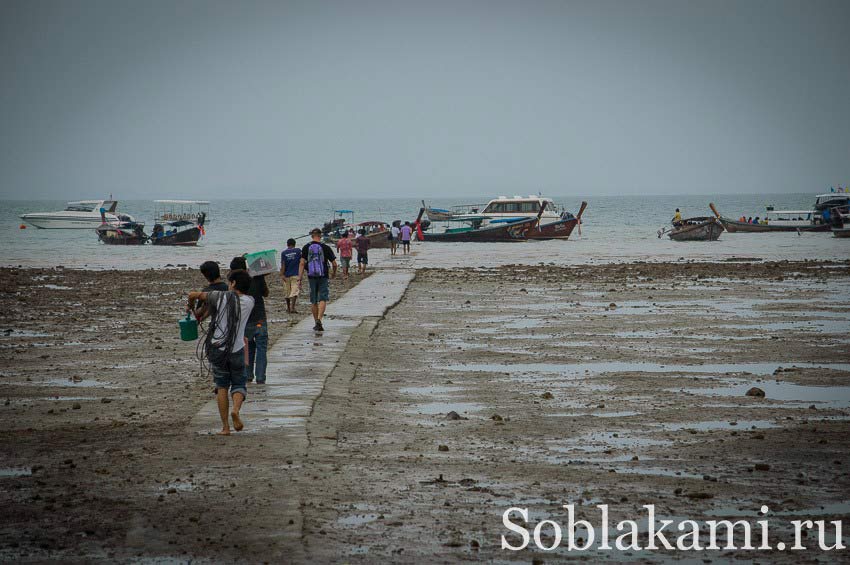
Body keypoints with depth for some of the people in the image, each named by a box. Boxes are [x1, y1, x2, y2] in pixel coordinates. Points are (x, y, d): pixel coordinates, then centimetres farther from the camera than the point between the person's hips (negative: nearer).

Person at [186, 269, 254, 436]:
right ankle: (236, 410, -17)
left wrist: (190, 306, 23)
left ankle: (225, 427, 4)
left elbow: (193, 294, 2)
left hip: (217, 347, -1)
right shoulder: (249, 302, 4)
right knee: (239, 384, 14)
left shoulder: (221, 297, -2)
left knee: (221, 386, 11)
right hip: (237, 350, 1)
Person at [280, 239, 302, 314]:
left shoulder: (284, 253, 0)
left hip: (286, 275, 2)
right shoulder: (298, 251, 0)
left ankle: (288, 308, 23)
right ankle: (292, 307, -22)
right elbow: (301, 262, 5)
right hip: (295, 274, -2)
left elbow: (283, 264, -7)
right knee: (294, 291, -7)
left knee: (287, 292, 13)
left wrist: (282, 275, -9)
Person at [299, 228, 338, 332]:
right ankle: (319, 320, -22)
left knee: (313, 301, 12)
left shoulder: (306, 248, -1)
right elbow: (334, 263, -1)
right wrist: (334, 273, 20)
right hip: (323, 277, -2)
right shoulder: (325, 248, -4)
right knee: (323, 299, -3)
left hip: (311, 277, 2)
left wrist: (299, 278, -5)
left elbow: (302, 264, -6)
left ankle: (316, 323, 20)